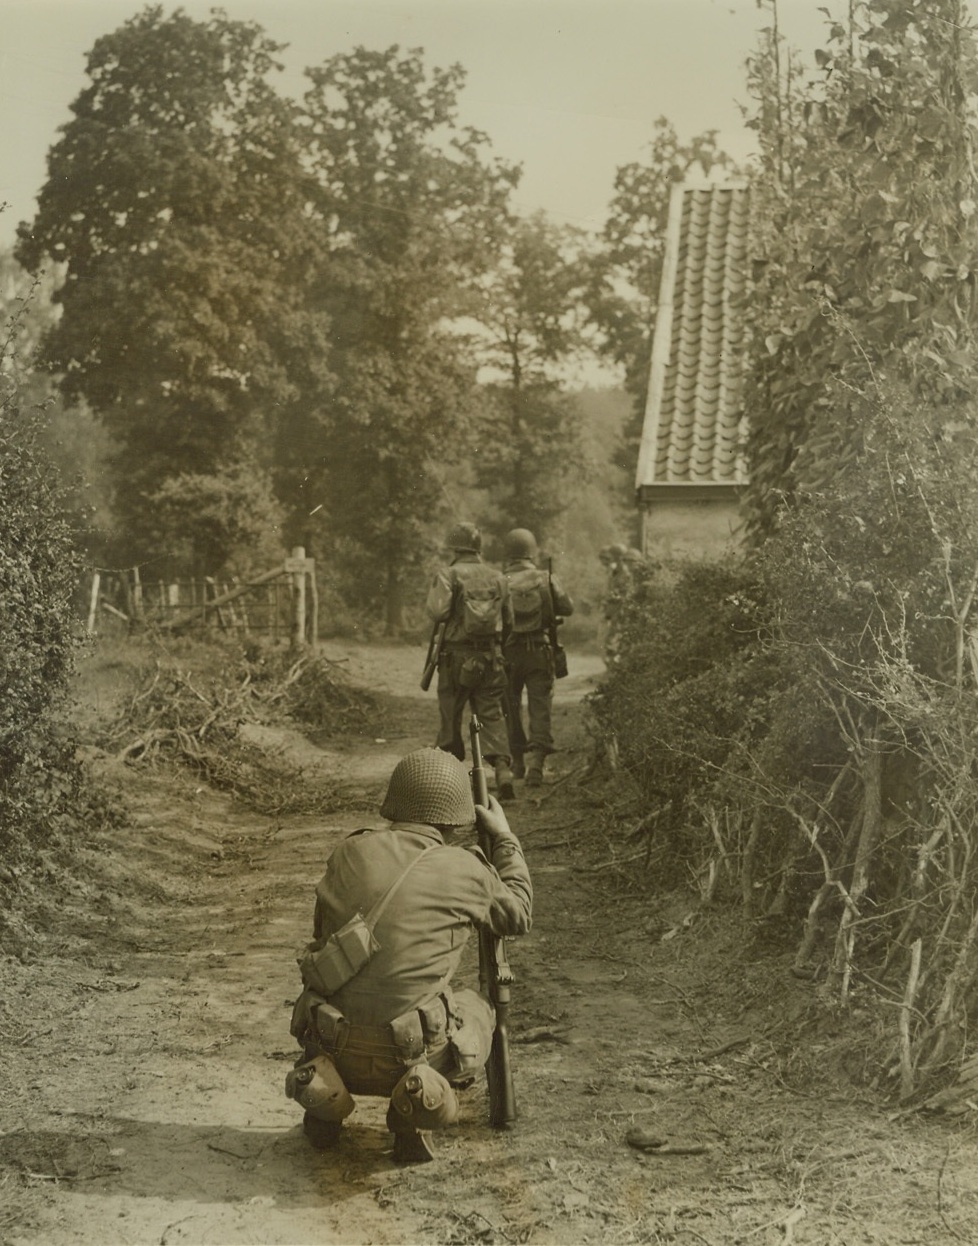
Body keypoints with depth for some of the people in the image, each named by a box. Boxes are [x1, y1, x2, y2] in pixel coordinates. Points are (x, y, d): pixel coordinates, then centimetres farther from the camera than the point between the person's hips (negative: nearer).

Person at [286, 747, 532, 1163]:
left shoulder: (351, 852, 3)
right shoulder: (466, 871, -4)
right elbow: (519, 915, 17)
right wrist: (504, 839, 27)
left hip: (335, 1047, 3)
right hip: (407, 1053, -3)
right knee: (476, 1008, 27)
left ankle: (325, 1105, 16)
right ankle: (412, 1121, 7)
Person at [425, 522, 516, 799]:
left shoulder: (449, 574, -6)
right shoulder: (498, 578, 8)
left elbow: (438, 612, -16)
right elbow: (508, 620, 12)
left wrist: (431, 602, 4)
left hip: (457, 656, -3)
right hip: (491, 656, 3)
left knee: (450, 716, 9)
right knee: (492, 715, 4)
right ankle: (502, 767, -14)